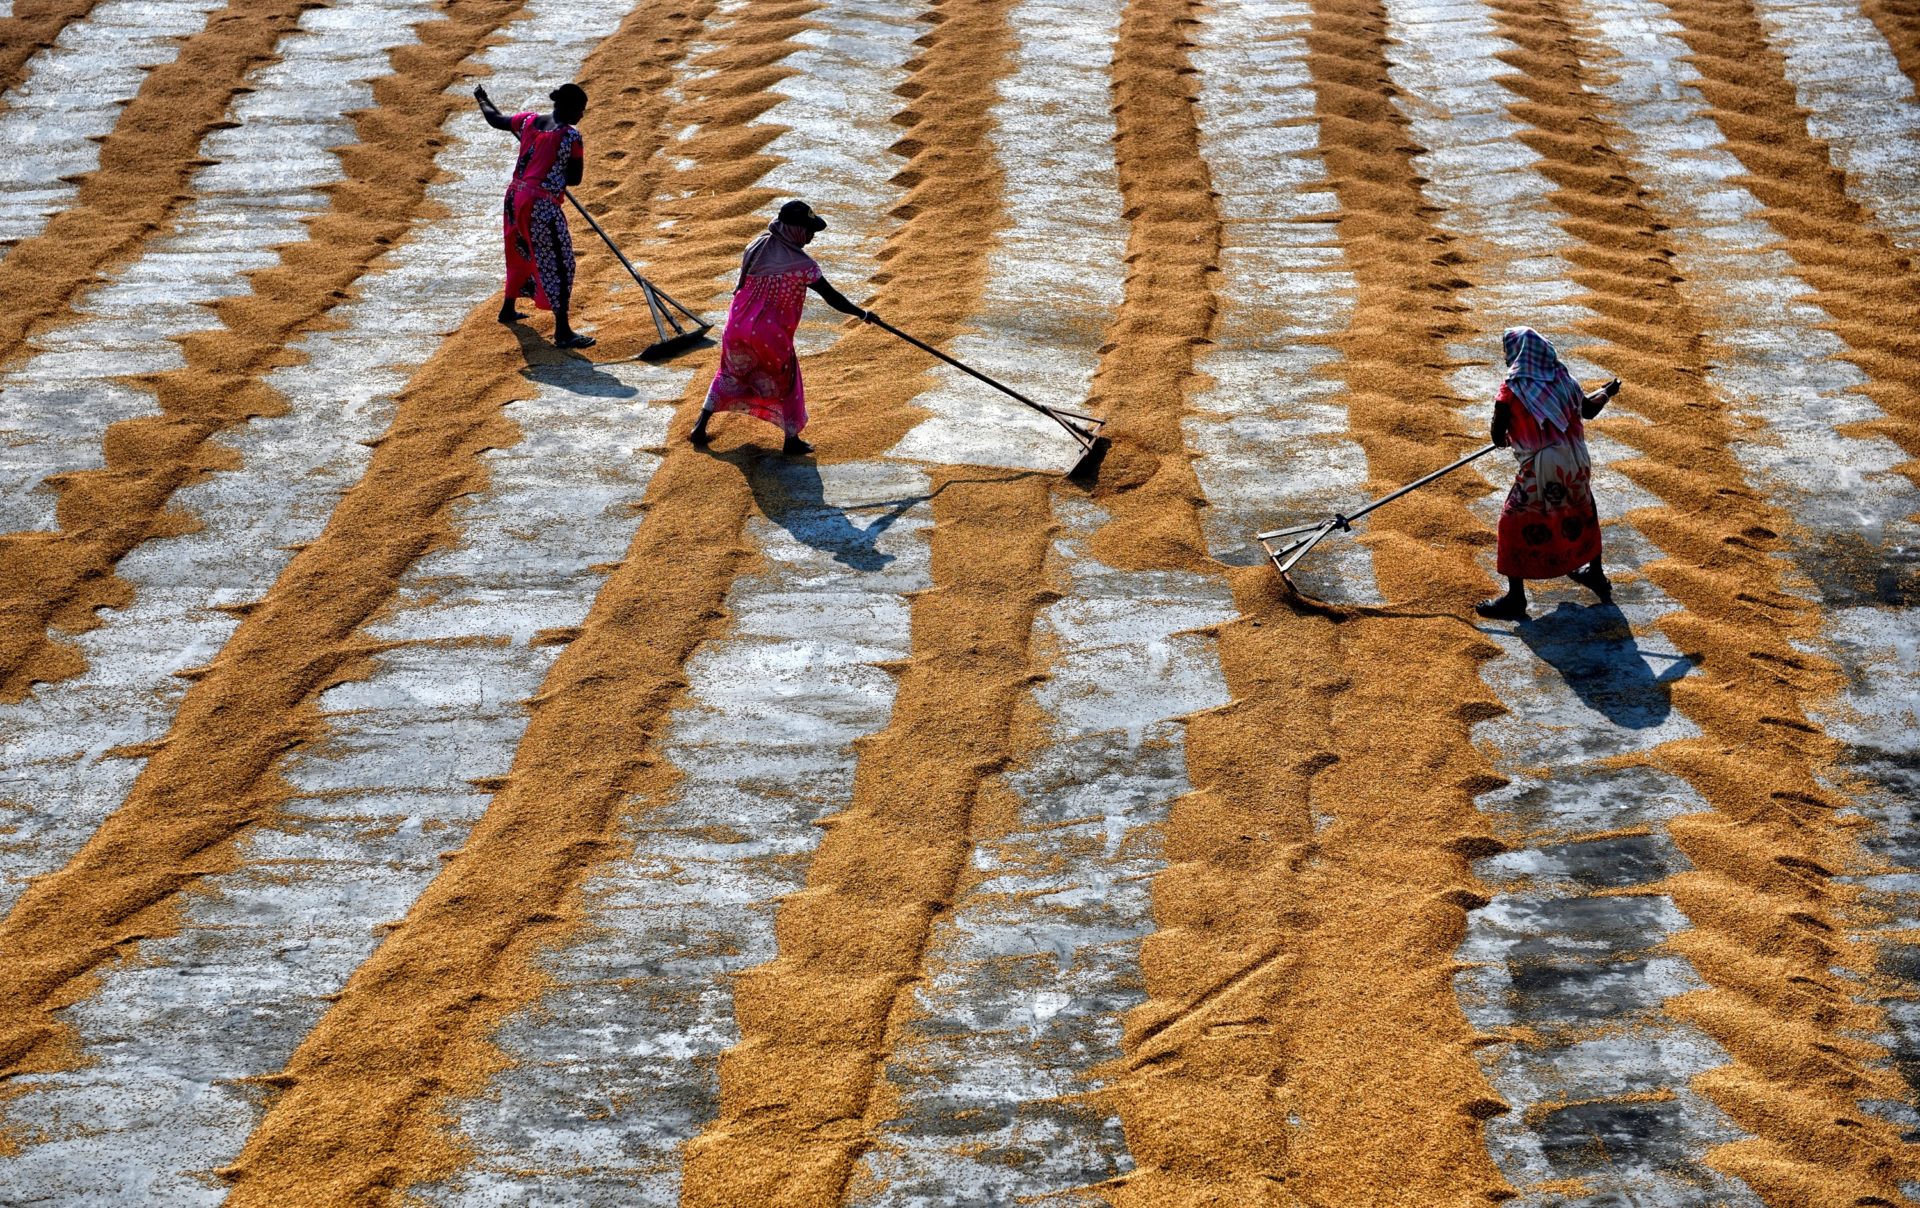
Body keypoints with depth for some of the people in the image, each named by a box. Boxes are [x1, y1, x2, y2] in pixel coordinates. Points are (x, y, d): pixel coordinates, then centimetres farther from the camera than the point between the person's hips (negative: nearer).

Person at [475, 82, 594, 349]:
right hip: (542, 205, -8)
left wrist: (483, 100, 39)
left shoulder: (530, 121, 4)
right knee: (559, 264, -4)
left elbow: (494, 120, 19)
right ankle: (562, 332, -7)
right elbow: (575, 178, -7)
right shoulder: (570, 136, -14)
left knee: (522, 255, 28)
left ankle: (508, 309, 45)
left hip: (516, 197, 8)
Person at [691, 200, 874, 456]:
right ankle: (792, 441, 23)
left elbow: (743, 279, 10)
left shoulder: (757, 245, -2)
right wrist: (862, 314, -3)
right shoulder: (802, 264, -17)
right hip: (772, 336, -5)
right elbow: (831, 296, -13)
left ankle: (700, 427, 21)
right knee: (784, 382, 16)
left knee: (730, 375, 24)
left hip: (737, 327, 5)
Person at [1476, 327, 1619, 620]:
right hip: (1576, 464, 6)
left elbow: (1498, 437, -9)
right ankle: (1595, 575, 45)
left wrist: (1509, 439, 15)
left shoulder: (1511, 389, -13)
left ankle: (1515, 599, 4)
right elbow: (1588, 409, 18)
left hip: (1540, 471, -6)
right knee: (1583, 514, 27)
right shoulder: (1563, 379, 2)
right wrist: (1607, 392, 38)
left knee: (1515, 526, 5)